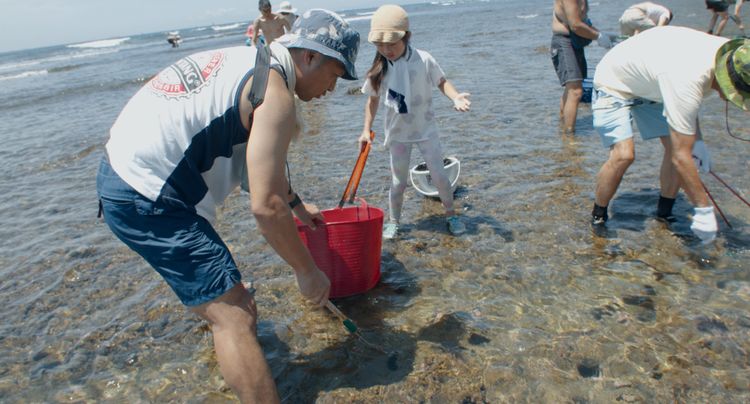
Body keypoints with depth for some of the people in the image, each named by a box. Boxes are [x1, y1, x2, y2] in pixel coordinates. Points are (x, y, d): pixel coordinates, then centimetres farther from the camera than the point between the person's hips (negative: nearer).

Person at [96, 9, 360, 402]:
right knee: (235, 315, -11)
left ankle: (210, 308, 67)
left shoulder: (249, 60, 12)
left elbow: (260, 158, 26)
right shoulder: (275, 93, -18)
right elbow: (266, 206, -24)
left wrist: (297, 204, 34)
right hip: (146, 199, -11)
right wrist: (307, 272, -11)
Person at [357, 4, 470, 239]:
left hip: (425, 129, -1)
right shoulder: (379, 69, -9)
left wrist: (456, 97, -25)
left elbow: (441, 82, -5)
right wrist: (366, 130, 0)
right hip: (397, 133, 1)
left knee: (439, 175, 5)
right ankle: (393, 221, 27)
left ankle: (451, 214, 26)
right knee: (398, 180, 10)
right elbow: (373, 99, 3)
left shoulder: (423, 60, -17)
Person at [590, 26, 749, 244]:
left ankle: (664, 212, 14)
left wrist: (697, 139, -2)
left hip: (650, 85, 8)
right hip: (613, 85, -8)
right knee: (623, 155, -25)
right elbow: (681, 157, -36)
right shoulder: (688, 79, -40)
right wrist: (704, 210, -29)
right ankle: (598, 217, -4)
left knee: (678, 144, -2)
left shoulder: (727, 51, -14)